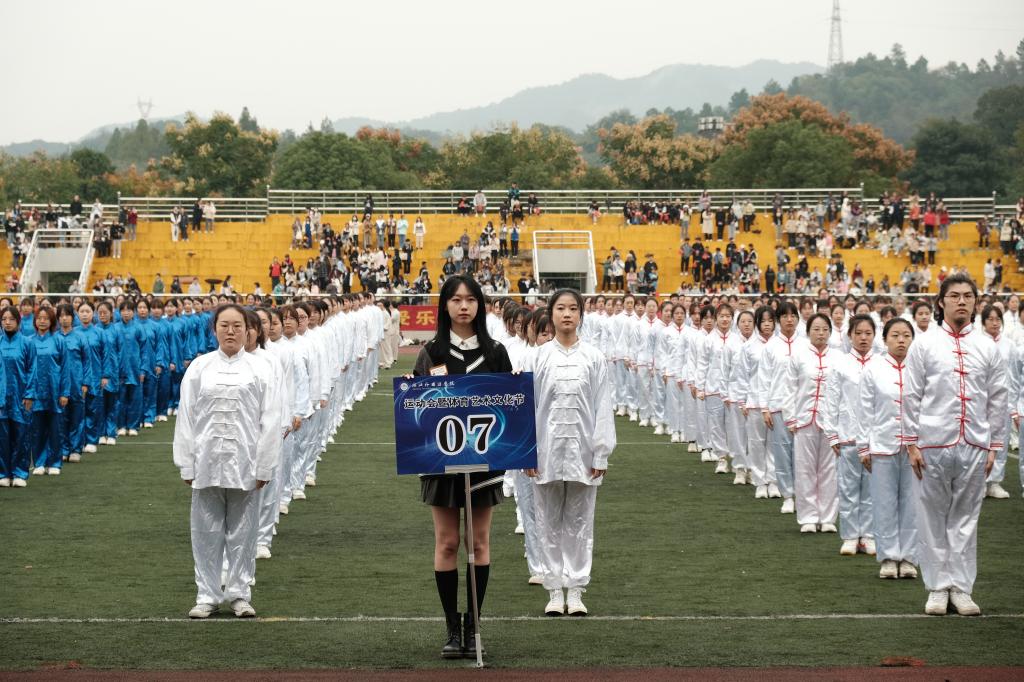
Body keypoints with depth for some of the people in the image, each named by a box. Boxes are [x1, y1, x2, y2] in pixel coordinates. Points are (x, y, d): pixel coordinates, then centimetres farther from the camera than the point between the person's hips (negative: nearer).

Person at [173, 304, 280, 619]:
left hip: (245, 463, -1)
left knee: (242, 533, 5)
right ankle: (208, 596, 14)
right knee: (207, 533, 5)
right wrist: (187, 465, 0)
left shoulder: (259, 369, 2)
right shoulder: (199, 368, 4)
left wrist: (264, 467, -4)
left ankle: (239, 594, 16)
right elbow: (186, 418, 4)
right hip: (207, 463, 1)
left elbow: (269, 420, 1)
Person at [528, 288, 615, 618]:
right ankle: (555, 590, 12)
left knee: (579, 522, 5)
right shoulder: (539, 358, 1)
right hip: (548, 449, 0)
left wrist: (601, 454, -3)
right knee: (550, 522, 5)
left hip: (582, 450, 0)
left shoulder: (594, 358, 1)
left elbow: (602, 407, 1)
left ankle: (576, 589, 11)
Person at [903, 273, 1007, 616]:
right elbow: (911, 396, 2)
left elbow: (998, 399, 10)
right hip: (933, 445, -2)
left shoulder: (987, 348, 8)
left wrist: (993, 446, 6)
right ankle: (938, 587, 10)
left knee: (966, 517, 5)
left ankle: (961, 587, 11)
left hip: (974, 446, 2)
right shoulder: (924, 345, 2)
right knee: (933, 517, 3)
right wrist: (911, 443, -3)